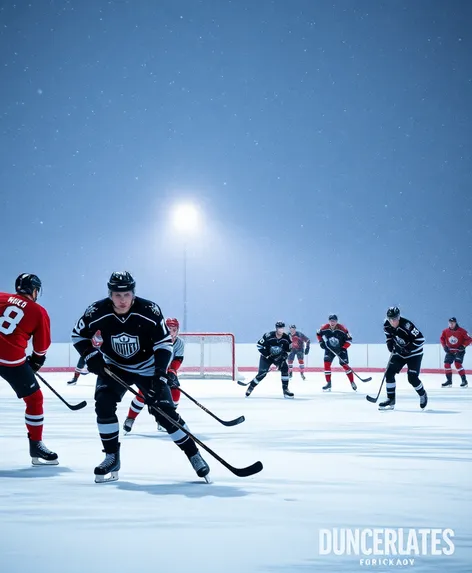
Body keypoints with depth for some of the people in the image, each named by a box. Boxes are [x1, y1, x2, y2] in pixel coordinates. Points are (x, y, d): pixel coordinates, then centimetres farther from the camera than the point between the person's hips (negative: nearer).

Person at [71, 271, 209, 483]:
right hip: (113, 367, 2)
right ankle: (112, 458, -4)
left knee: (165, 412, -8)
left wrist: (160, 374, -26)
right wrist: (91, 356, -18)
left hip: (147, 368, -1)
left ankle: (194, 455, 6)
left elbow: (164, 343, -17)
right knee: (104, 404, -19)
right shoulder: (97, 312, -22)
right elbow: (78, 334, -4)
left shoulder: (149, 311, -25)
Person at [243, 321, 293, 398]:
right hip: (267, 356, -3)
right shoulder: (269, 335, -25)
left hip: (278, 357, 3)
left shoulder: (286, 337, -13)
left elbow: (288, 349, 3)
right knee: (262, 373, -12)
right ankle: (250, 387, 7)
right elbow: (259, 345, -18)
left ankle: (285, 389, -10)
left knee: (285, 368, -18)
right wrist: (266, 355, -22)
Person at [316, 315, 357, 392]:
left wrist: (343, 348, -22)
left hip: (341, 349, -2)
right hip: (329, 349, 2)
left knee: (345, 365, -5)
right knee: (327, 364, -12)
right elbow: (318, 333, 6)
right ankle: (328, 383, -3)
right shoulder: (324, 328, -17)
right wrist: (321, 341, -7)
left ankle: (352, 382, 8)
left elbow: (349, 339, -15)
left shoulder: (342, 329, -23)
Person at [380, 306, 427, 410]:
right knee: (389, 373, -7)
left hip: (414, 354, -6)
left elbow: (420, 339, -30)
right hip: (399, 353, 6)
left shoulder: (406, 325, -31)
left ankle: (423, 395, 18)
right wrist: (390, 345, -4)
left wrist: (408, 349, -31)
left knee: (412, 378, -12)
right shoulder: (387, 324, -11)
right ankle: (391, 400, 1)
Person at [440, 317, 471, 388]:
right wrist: (444, 346, -3)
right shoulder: (445, 331, -6)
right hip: (450, 350, 5)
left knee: (457, 364, -21)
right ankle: (449, 381, 12)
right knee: (447, 364, -2)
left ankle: (464, 381, -15)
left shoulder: (462, 331, -18)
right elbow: (442, 339, 9)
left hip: (459, 350, -5)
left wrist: (463, 346, -22)